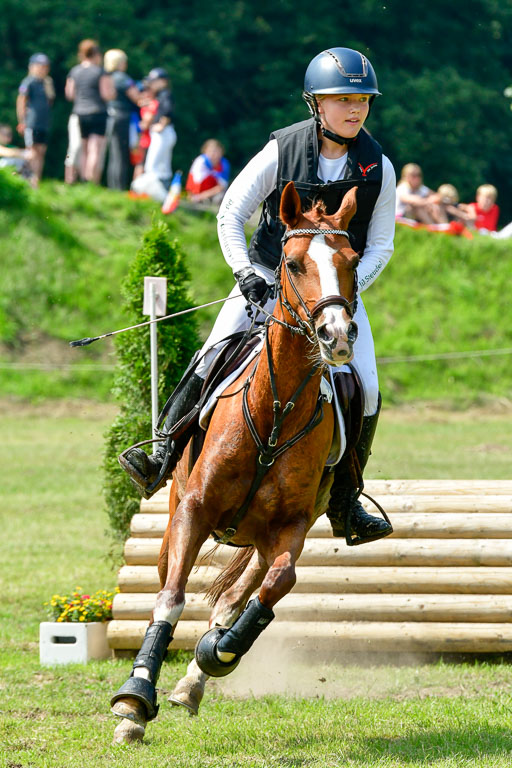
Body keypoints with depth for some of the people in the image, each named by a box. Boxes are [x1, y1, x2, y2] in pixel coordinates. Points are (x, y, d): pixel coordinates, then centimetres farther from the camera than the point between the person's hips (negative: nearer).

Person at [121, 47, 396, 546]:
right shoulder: (282, 150, -10)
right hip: (268, 279, -1)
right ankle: (164, 459, -22)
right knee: (215, 358, -22)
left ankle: (344, 504, 2)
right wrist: (244, 272, -17)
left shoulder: (378, 168, -6)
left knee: (366, 393, -12)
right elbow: (231, 213, -4)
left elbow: (380, 245, 0)